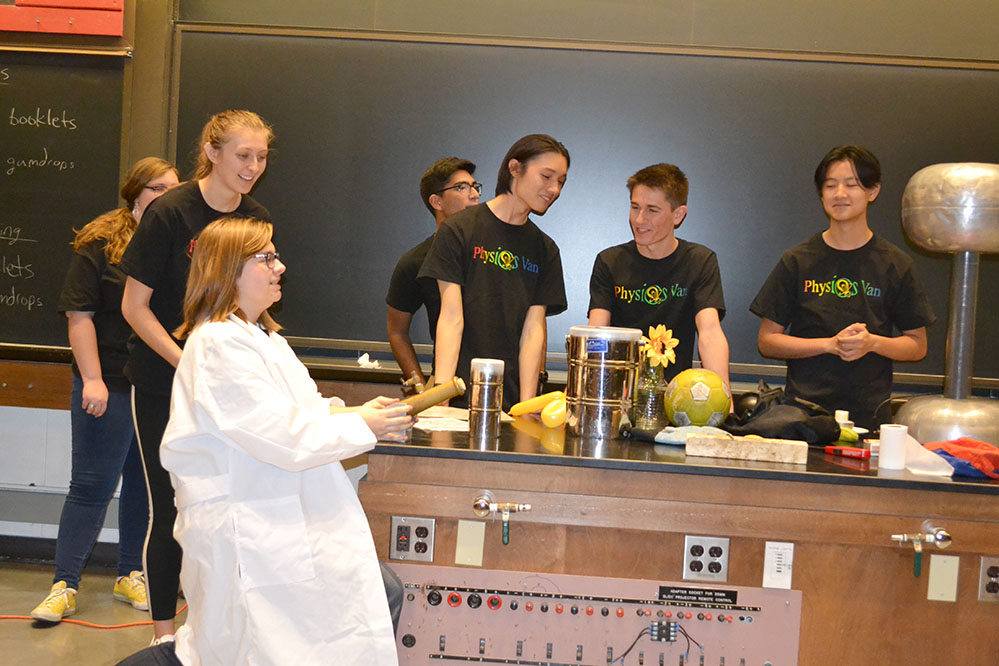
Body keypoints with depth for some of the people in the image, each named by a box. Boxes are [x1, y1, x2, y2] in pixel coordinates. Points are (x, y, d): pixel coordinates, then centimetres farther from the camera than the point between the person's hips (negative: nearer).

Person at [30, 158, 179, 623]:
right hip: (111, 386, -4)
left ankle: (130, 575, 26)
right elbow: (79, 315, -6)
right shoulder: (101, 244, -3)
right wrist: (92, 380, -13)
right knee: (92, 485, 2)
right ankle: (65, 585, 11)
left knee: (147, 484, 12)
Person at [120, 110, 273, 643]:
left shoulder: (257, 219, 4)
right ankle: (164, 634, 18)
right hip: (164, 383, -4)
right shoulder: (170, 212, -11)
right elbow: (134, 306, -9)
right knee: (170, 508, 2)